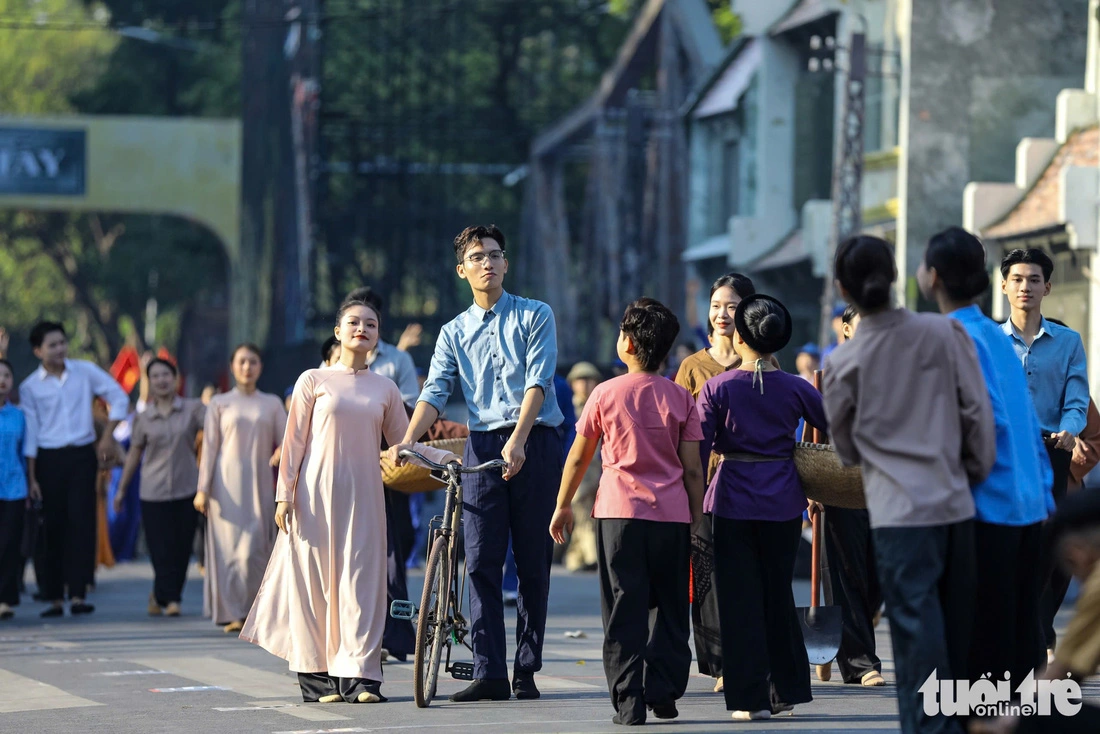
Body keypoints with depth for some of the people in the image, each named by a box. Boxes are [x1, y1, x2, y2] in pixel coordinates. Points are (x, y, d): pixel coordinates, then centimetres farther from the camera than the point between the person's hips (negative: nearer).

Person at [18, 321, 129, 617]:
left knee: (82, 522, -8)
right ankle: (53, 597, 7)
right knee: (51, 526, 1)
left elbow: (119, 398, 9)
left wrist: (107, 437, 2)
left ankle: (77, 594, -9)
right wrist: (31, 477, -4)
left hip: (82, 456, 0)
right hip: (49, 459, 0)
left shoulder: (85, 371, 4)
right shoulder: (30, 387, 3)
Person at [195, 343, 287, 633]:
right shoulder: (220, 403, 9)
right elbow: (209, 447, 6)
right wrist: (203, 488, -1)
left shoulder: (272, 404, 12)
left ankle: (253, 611, 3)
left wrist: (281, 454, -15)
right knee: (228, 546, -6)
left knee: (255, 549, -6)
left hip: (259, 484, 1)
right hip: (227, 484, -1)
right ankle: (231, 612, -3)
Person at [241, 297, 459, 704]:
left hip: (363, 492, 2)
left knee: (361, 578, -4)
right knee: (315, 577, -2)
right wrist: (284, 494, -3)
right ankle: (317, 674, 4)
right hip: (317, 490, -2)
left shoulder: (384, 389, 10)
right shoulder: (314, 381, 3)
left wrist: (446, 457, 5)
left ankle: (357, 674, -5)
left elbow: (402, 441, 17)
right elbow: (294, 440, 2)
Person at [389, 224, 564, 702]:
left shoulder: (535, 317, 4)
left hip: (534, 443, -2)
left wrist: (517, 441, -21)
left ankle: (527, 670, 6)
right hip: (482, 446, 2)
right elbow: (435, 393, 2)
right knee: (482, 563, -4)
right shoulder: (454, 333, 13)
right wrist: (407, 441, -16)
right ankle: (488, 674, -5)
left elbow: (537, 381, -8)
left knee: (533, 563, 1)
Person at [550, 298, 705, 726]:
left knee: (624, 610, 1)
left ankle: (628, 702, -4)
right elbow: (693, 469, 1)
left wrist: (563, 506, 20)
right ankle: (663, 694, 9)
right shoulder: (680, 398, 2)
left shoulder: (606, 394, 0)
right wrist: (695, 520, 10)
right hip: (672, 514, 1)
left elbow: (578, 457, 8)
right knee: (670, 607, 12)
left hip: (619, 513, -1)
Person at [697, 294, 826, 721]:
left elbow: (698, 449, -8)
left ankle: (750, 697, 2)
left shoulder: (717, 388, -6)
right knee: (779, 594, 16)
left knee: (740, 599, 4)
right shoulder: (795, 389, -1)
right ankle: (787, 689, 20)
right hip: (783, 504, 2)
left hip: (733, 504, -2)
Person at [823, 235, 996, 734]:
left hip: (898, 510, -3)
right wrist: (977, 474, 14)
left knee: (916, 627, -3)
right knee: (955, 624, 12)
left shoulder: (843, 362, -4)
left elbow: (842, 443, 11)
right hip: (955, 503, 3)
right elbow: (978, 412, 1)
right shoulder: (945, 333, -1)